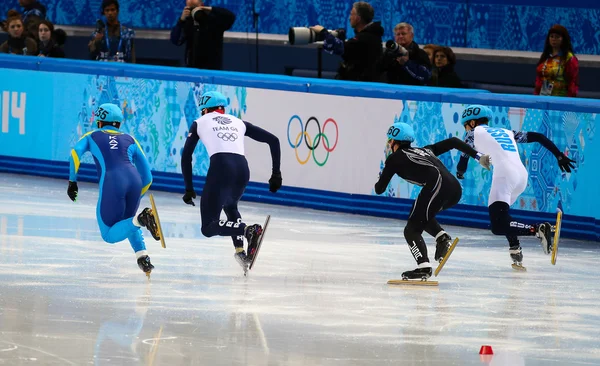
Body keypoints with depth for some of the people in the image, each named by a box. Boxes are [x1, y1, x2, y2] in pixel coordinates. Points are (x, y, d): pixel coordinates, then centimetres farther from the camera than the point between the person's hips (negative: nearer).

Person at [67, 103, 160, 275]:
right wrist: (137, 197, 38)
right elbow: (147, 175, 26)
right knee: (127, 222, 30)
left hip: (112, 182, -4)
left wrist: (72, 182, 3)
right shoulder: (130, 140, 29)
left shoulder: (92, 136, 25)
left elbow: (75, 153, 3)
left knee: (110, 235, 4)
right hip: (134, 179, 4)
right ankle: (143, 257, 5)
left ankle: (141, 220, -24)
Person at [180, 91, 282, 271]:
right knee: (230, 205, 36)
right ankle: (240, 251, 16)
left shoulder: (200, 123, 22)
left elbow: (186, 156, 17)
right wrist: (276, 173, 21)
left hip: (220, 167, -4)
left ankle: (248, 230, -27)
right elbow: (273, 140, 22)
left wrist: (189, 189, 21)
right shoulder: (238, 123, 28)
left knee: (208, 228, -1)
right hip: (242, 169, 4)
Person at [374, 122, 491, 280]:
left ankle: (424, 267, -18)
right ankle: (442, 238, 8)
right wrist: (478, 156, 25)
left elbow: (379, 189, 19)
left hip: (438, 186, -7)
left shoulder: (395, 158, 16)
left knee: (412, 229, -1)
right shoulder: (424, 150, 32)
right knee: (421, 214, 30)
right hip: (455, 189, 7)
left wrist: (381, 178, 42)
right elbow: (453, 142, 27)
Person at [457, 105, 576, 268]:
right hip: (522, 176, 7)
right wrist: (559, 155, 25)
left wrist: (460, 171, 35)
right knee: (500, 214, 28)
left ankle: (538, 229, -28)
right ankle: (515, 250, 14)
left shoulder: (475, 132, 18)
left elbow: (462, 166, 12)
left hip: (505, 174, -7)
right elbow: (538, 137, 25)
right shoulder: (506, 132, 32)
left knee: (498, 227, -13)